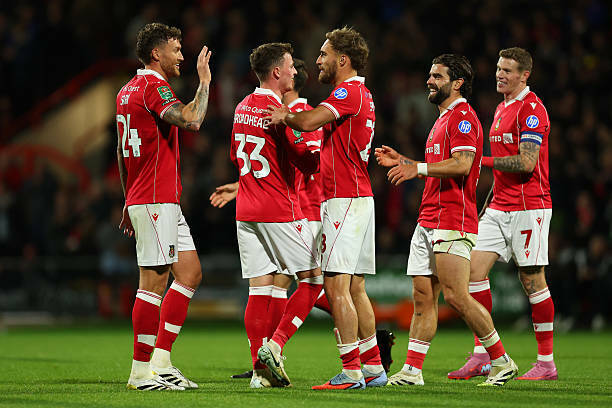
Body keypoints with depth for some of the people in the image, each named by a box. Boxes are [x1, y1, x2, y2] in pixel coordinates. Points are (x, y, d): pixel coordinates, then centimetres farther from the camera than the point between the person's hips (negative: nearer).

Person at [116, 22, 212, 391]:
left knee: (191, 274, 9)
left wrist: (129, 201, 28)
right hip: (156, 201, -10)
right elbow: (191, 120, -30)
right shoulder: (153, 87, -13)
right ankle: (142, 371, -3)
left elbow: (122, 151, 24)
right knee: (154, 281, -7)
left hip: (166, 202, 10)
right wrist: (204, 81, -16)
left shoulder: (128, 90, 18)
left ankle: (161, 361, 9)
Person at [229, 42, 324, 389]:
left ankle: (260, 369, 2)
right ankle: (275, 345, -7)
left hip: (246, 212, 7)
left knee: (260, 289, 5)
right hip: (281, 212, -7)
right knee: (314, 279, 5)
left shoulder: (242, 108, 10)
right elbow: (309, 164, -13)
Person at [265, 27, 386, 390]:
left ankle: (351, 372, -13)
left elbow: (308, 122, -25)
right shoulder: (362, 94, 19)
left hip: (344, 200, -10)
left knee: (337, 287, -11)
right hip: (360, 198, 10)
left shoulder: (349, 92, -12)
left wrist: (285, 116, -5)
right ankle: (374, 368, 14)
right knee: (355, 289, 11)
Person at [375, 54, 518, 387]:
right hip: (428, 222, 10)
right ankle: (412, 371, 2)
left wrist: (418, 168, -24)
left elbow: (461, 164, -22)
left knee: (456, 296, -12)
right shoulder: (443, 119, 24)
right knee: (423, 297, 4)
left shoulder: (463, 116, -9)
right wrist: (401, 160, 20)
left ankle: (501, 361, -1)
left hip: (453, 222, -10)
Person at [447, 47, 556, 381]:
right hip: (500, 207, 8)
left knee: (533, 280, -3)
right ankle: (481, 357, 1)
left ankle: (547, 362, 5)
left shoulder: (532, 109, -12)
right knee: (475, 268, -2)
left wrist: (484, 161, -16)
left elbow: (526, 162, -20)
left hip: (528, 208, -8)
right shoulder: (501, 109, 17)